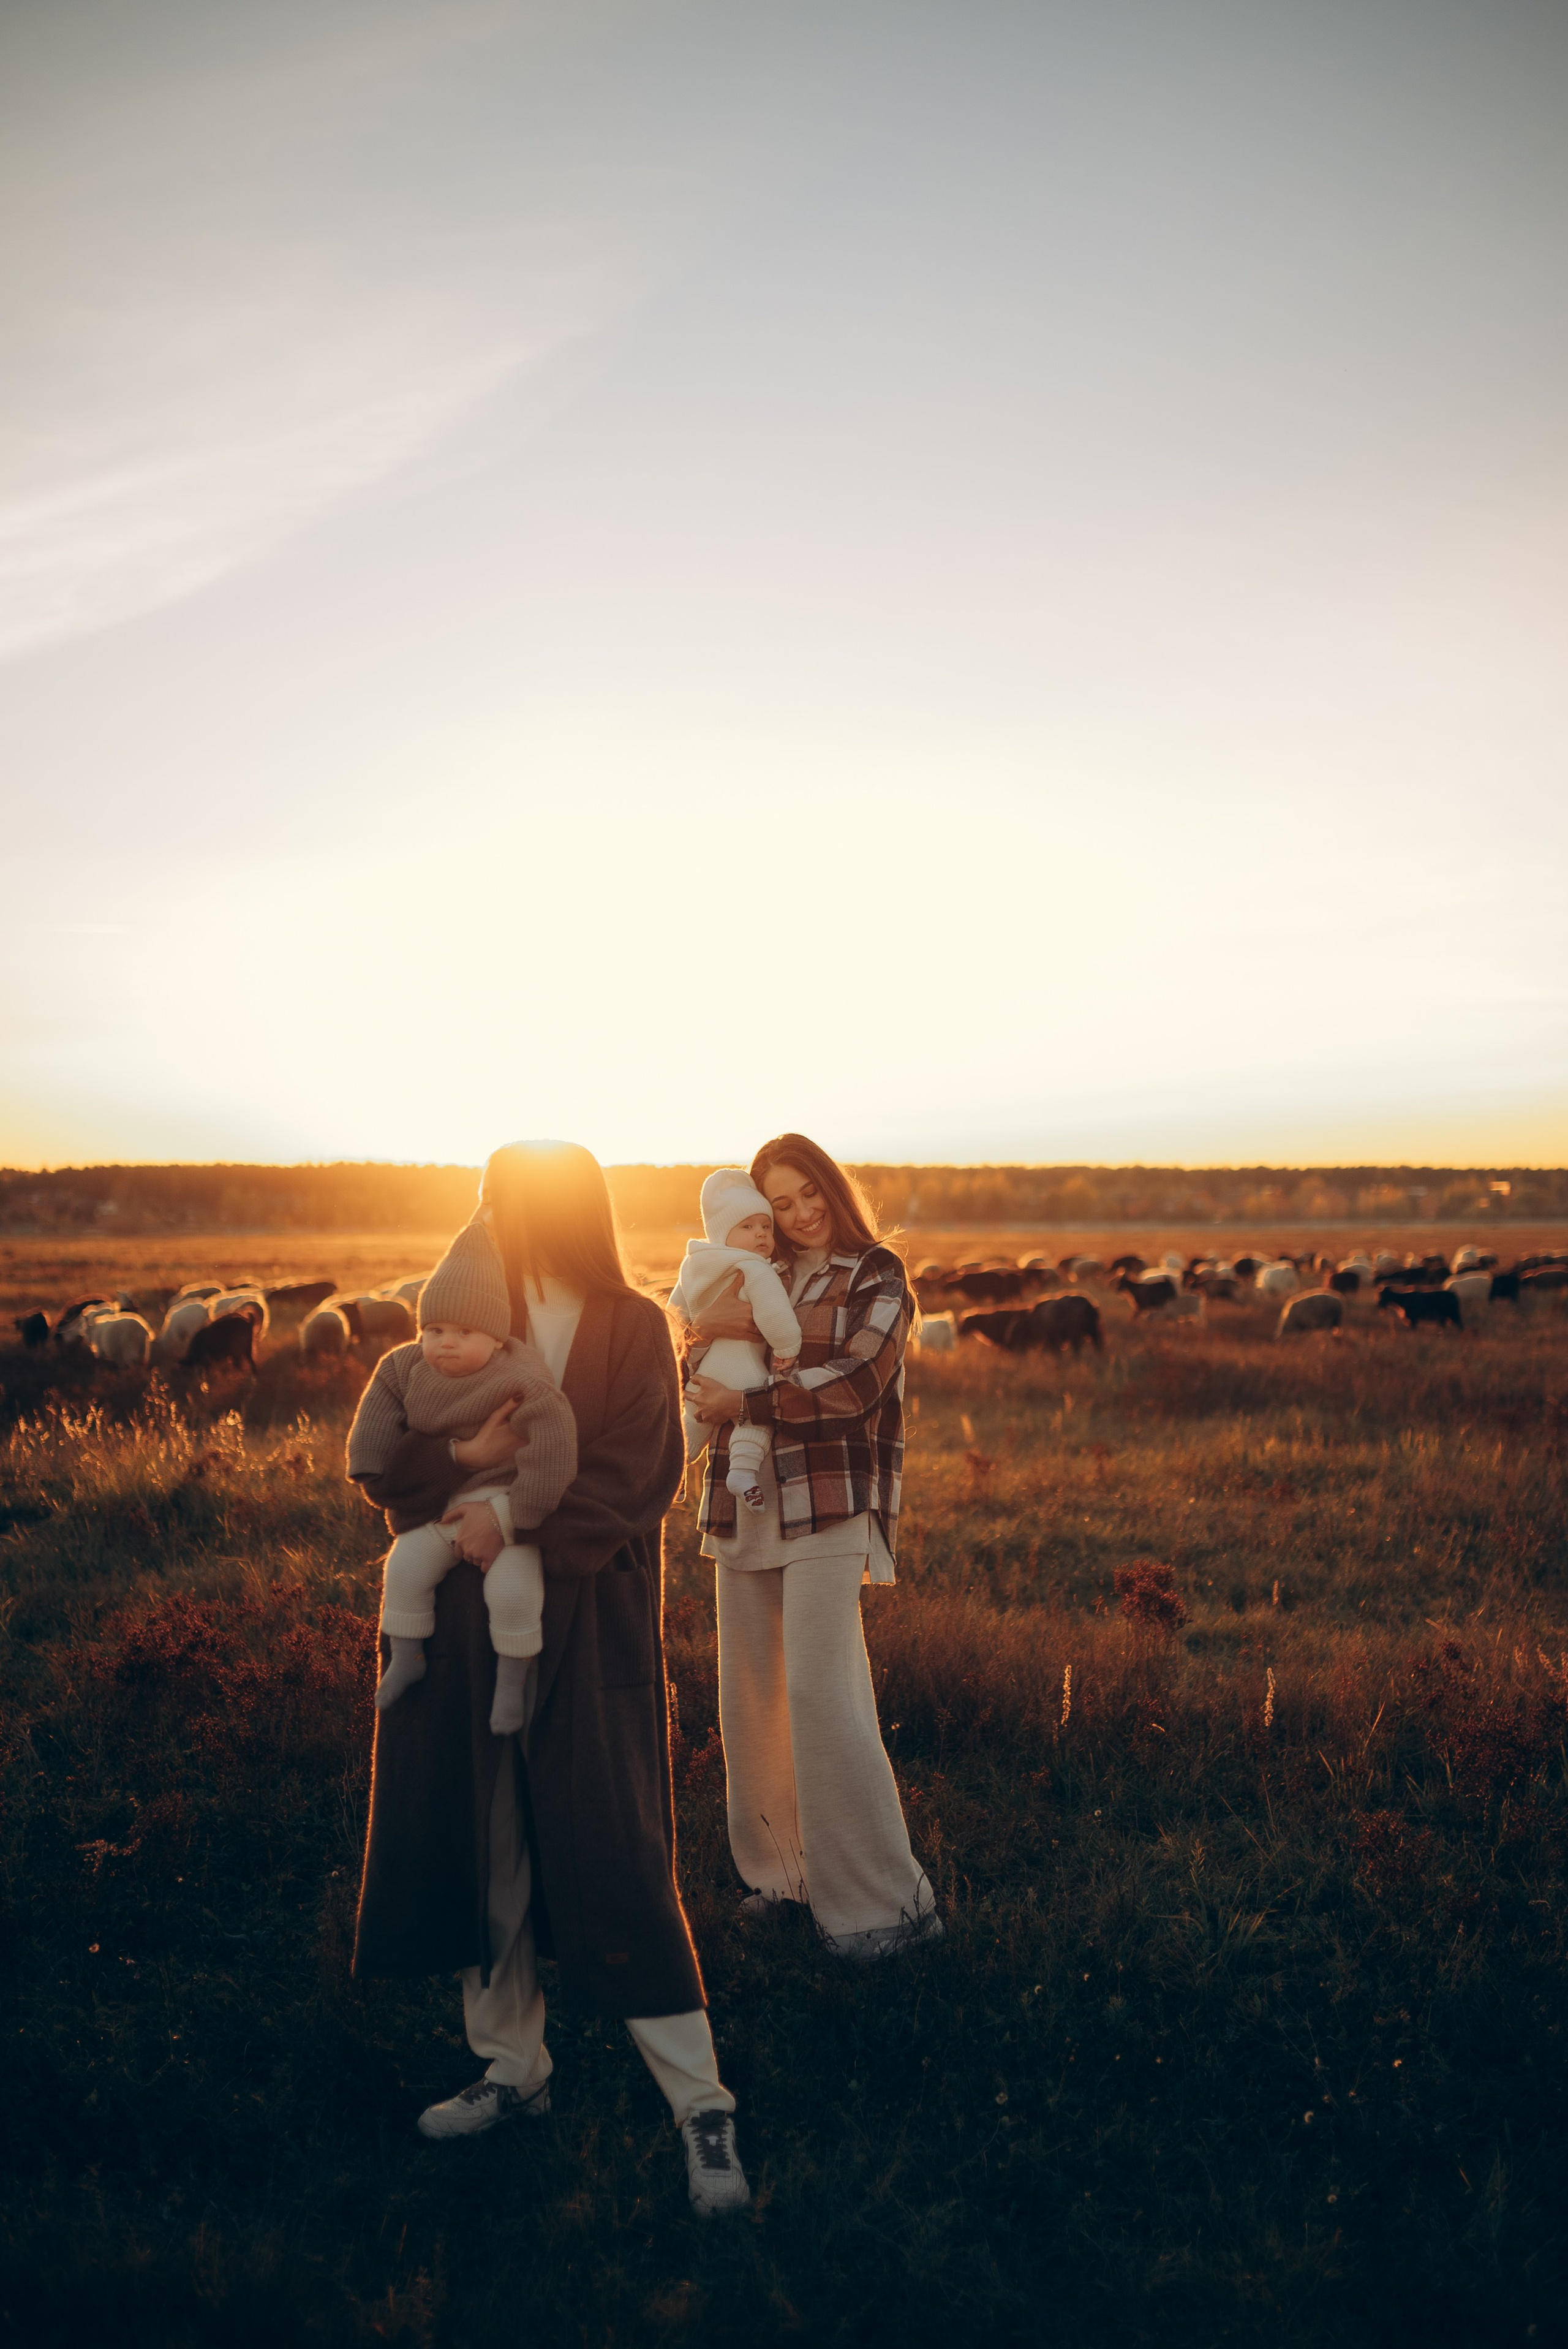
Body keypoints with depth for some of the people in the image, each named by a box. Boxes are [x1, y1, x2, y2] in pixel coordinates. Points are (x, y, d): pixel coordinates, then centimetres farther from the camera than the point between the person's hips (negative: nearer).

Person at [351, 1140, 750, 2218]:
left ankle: (704, 2105, 7)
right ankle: (515, 2068, 31)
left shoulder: (633, 1329, -3)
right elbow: (376, 1467, 1)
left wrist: (523, 1529, -21)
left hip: (590, 1625, -5)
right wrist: (464, 1457, -18)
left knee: (614, 1861, -4)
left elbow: (637, 1477, -12)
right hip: (471, 1625, 5)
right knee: (484, 1851, 12)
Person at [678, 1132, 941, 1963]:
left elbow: (853, 1382, -11)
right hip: (744, 1502, 6)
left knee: (820, 1688, -12)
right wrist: (725, 1324, -11)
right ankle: (781, 1869, 22)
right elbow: (700, 1378, 9)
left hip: (830, 1499, -5)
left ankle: (886, 1899, -3)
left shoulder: (876, 1276, 2)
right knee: (750, 1691, 7)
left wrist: (744, 1404, -10)